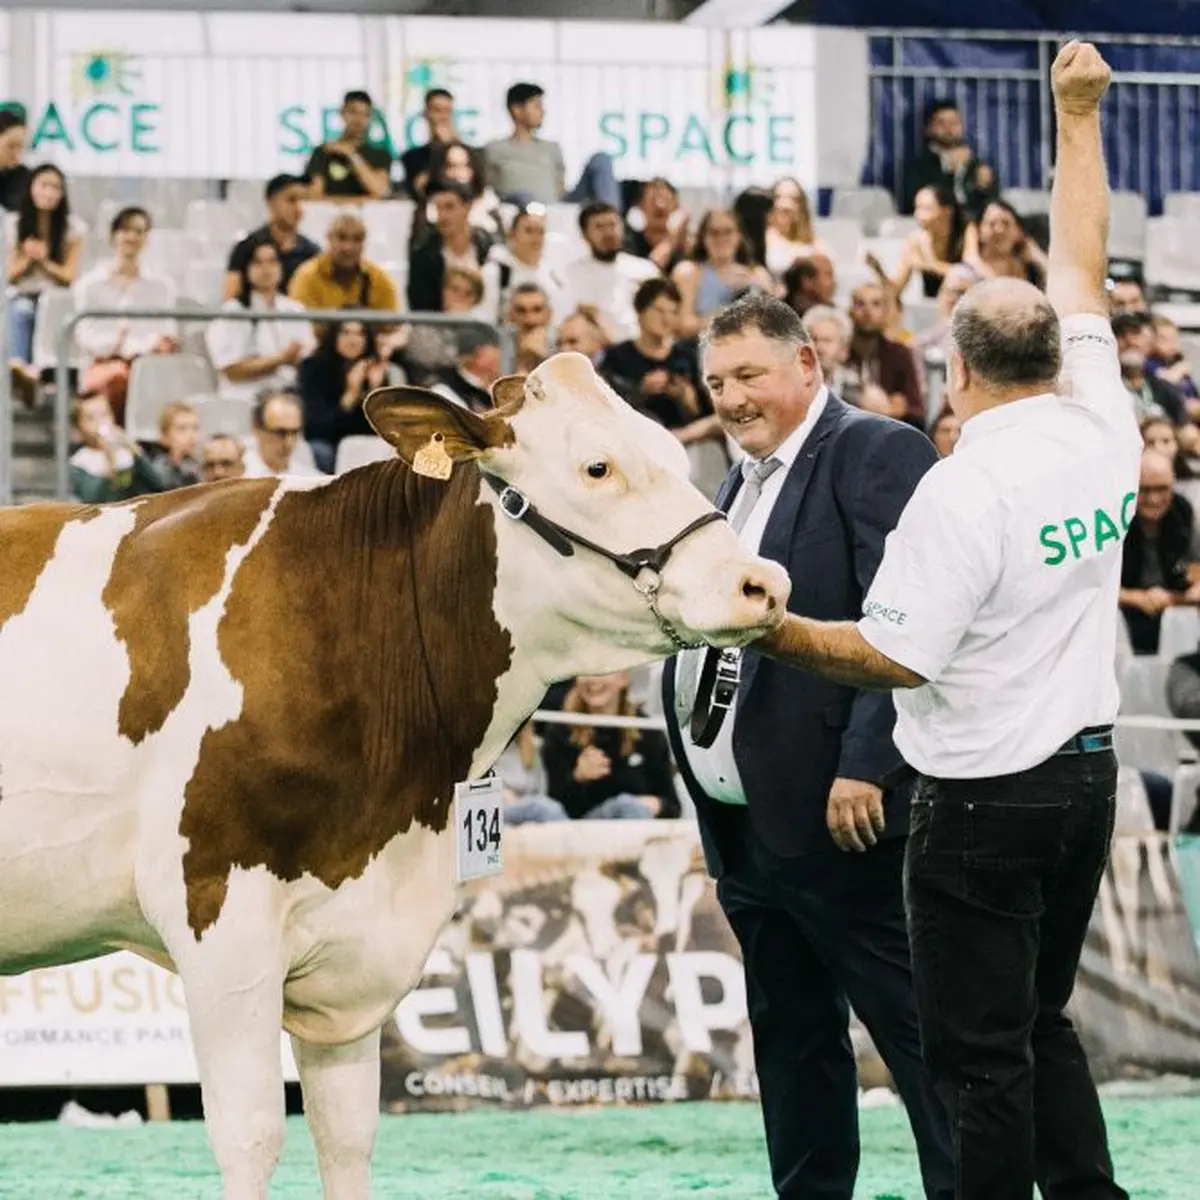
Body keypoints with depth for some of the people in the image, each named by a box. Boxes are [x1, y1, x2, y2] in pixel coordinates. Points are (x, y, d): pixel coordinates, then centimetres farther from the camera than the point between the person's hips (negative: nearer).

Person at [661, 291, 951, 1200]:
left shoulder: (877, 453, -9)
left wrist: (865, 768, -23)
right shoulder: (743, 483, 19)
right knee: (792, 1039, 13)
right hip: (745, 822, 9)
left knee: (917, 1029, -5)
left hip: (833, 816, -9)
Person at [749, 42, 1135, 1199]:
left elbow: (896, 656, -20)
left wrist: (771, 632, -9)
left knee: (979, 1054, 0)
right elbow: (1080, 272, 13)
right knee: (1041, 1022, 20)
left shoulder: (966, 487, -19)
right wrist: (1078, 116, 22)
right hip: (1087, 776, 7)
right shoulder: (1103, 430, 0)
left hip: (985, 796, -7)